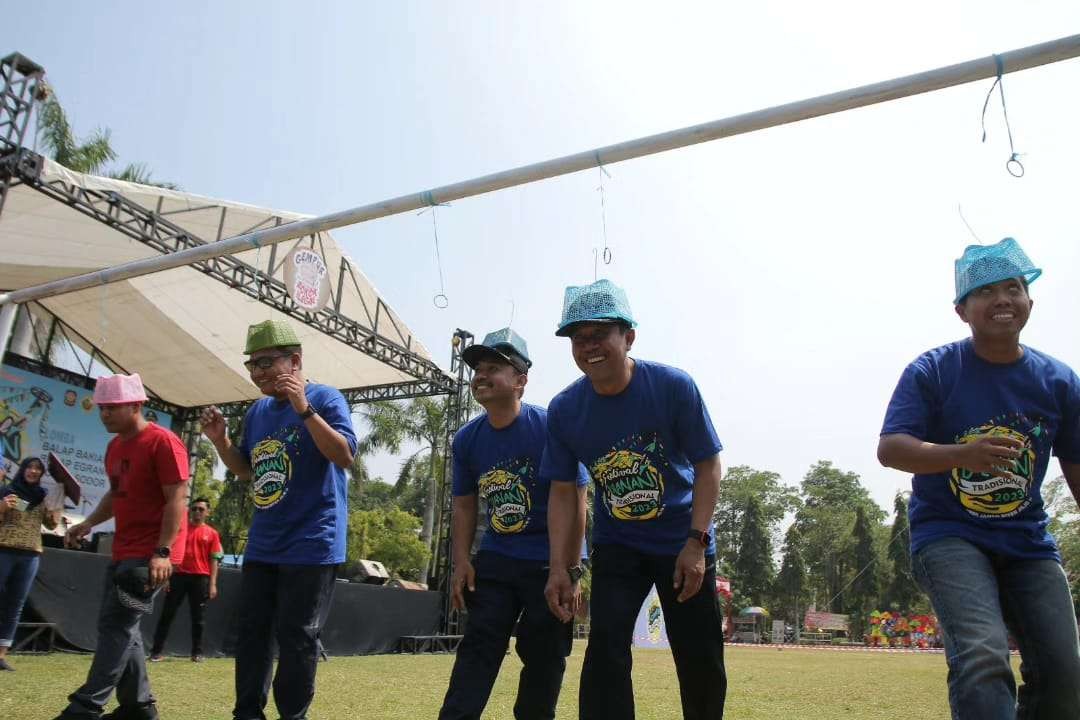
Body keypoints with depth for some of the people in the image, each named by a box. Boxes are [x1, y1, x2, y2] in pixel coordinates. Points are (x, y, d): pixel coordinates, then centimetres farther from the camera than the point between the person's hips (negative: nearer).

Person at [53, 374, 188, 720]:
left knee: (115, 626, -8)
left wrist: (162, 552, -24)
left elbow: (177, 499, -19)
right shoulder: (115, 446, 14)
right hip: (123, 551, 10)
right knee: (119, 625, 11)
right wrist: (89, 523, 8)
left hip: (151, 554, -10)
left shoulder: (163, 442, -15)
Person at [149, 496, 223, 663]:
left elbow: (214, 560, 2)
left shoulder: (212, 534, 5)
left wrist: (213, 584, -5)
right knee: (167, 614, 1)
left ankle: (197, 652, 12)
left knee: (198, 618, 5)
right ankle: (157, 651, 7)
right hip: (178, 575, 1)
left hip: (200, 578, -1)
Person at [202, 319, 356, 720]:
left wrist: (304, 409, -29)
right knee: (251, 633, 14)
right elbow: (246, 471, 19)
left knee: (296, 638, -1)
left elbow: (345, 456, -23)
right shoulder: (258, 411, 11)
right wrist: (220, 441, 1)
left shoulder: (325, 398, -10)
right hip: (262, 545, 7)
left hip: (311, 545, -7)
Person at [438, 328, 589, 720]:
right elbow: (465, 504, 9)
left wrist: (570, 571, -17)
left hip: (550, 562, -4)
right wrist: (461, 561, -1)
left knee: (543, 657, 4)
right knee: (477, 648, 1)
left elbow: (575, 502, -15)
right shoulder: (466, 438, 0)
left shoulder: (551, 428, -16)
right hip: (494, 560, 4)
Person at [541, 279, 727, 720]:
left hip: (684, 542, -1)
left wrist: (696, 543, -19)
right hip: (616, 546, 1)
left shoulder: (674, 386, -19)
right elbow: (562, 491, -4)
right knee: (605, 651, -8)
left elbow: (707, 466, -12)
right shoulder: (564, 410, -12)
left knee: (701, 661, 6)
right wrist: (558, 567, -10)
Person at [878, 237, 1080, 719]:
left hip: (1029, 543, 5)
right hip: (948, 535, -4)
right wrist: (965, 453, -33)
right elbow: (889, 449, -16)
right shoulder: (931, 371, -7)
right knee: (983, 657, -25)